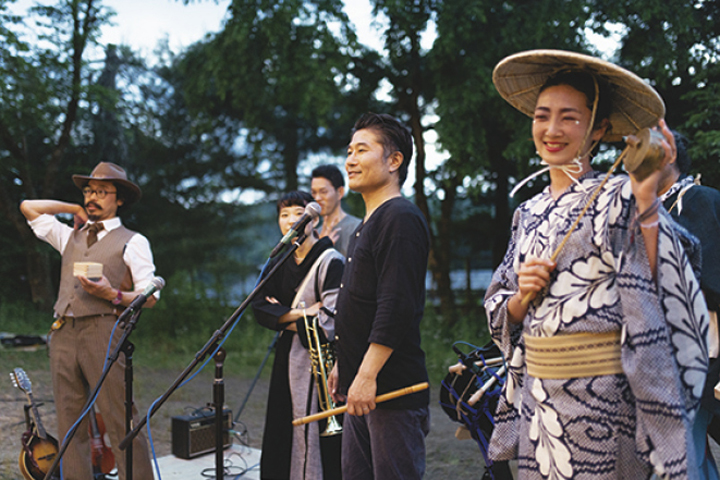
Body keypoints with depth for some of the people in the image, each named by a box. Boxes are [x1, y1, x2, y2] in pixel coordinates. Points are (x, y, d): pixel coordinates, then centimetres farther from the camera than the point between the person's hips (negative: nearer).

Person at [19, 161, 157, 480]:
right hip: (62, 334, 5)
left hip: (102, 331, -5)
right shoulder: (70, 237, 24)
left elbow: (150, 296, 2)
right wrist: (76, 209, 24)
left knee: (120, 423, -11)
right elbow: (28, 207, 27)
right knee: (69, 426, 2)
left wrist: (112, 295, -15)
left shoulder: (132, 242, 9)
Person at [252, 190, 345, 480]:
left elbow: (330, 320, -18)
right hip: (287, 359, 7)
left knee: (314, 434, -4)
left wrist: (286, 320, -7)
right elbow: (260, 308, 1)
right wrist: (299, 313, -14)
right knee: (281, 439, 13)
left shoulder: (330, 261, -11)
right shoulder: (278, 263, 11)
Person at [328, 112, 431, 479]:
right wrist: (343, 365, 24)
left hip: (392, 389, -10)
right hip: (360, 385, 10)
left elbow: (396, 307, -22)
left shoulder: (401, 218, -13)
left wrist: (367, 375, -23)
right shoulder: (367, 224, 19)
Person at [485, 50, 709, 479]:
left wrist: (647, 202, -27)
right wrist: (523, 295, -7)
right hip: (537, 397, 6)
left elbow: (663, 290, -20)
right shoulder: (529, 214, 10)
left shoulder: (618, 199, -7)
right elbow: (502, 316, 13)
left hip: (601, 399, -5)